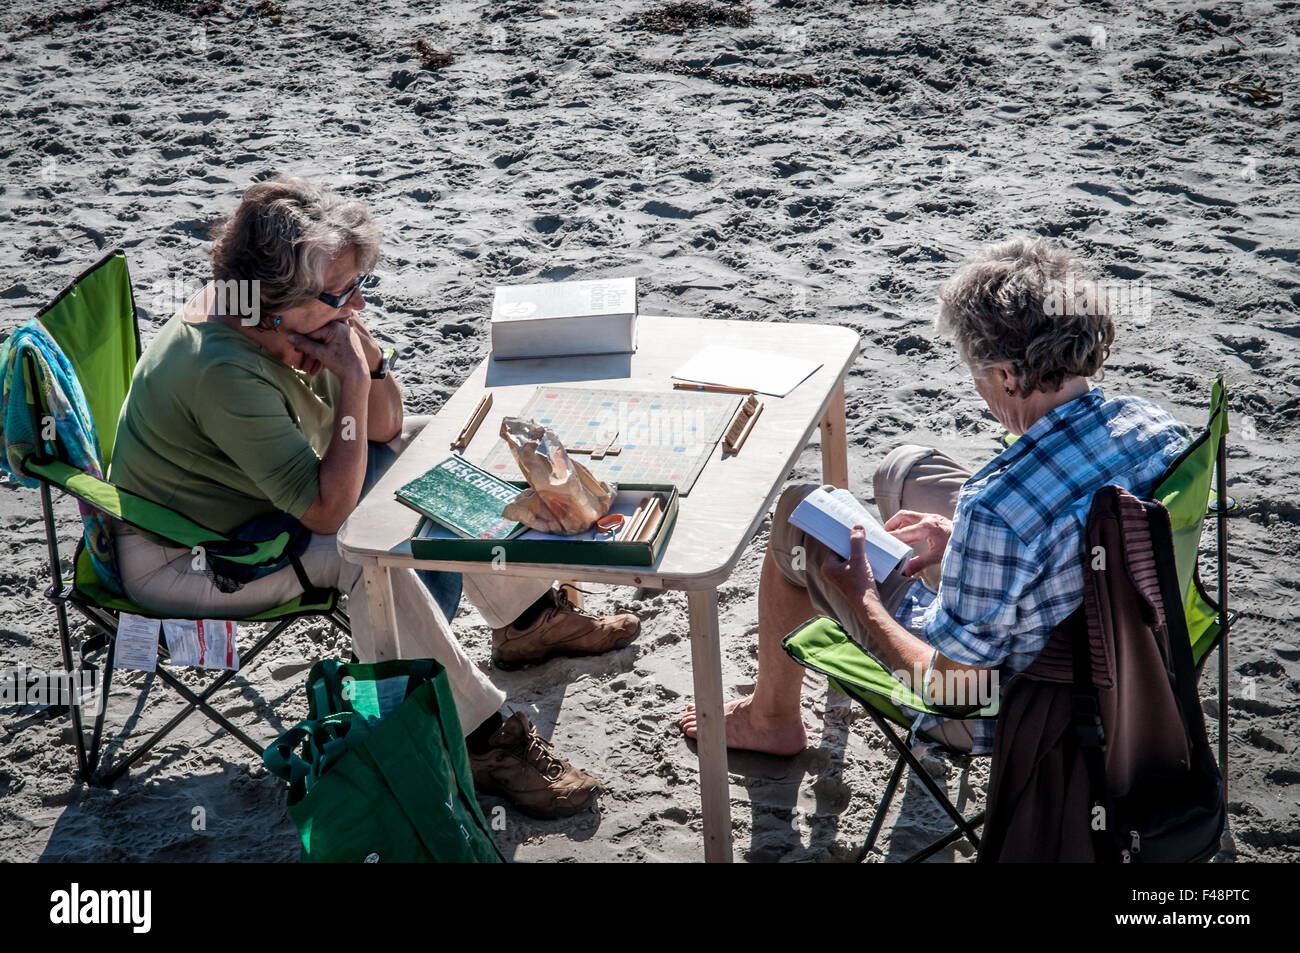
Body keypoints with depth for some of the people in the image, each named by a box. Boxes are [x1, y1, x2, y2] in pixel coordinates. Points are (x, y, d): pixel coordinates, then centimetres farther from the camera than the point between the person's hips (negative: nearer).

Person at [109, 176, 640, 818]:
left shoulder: (288, 324, -10)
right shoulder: (225, 371, -36)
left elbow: (383, 428, 1)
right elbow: (329, 510, -35)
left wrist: (368, 355, -19)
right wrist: (353, 382, -33)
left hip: (250, 493, 10)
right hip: (178, 559, -10)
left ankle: (528, 619, 18)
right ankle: (484, 739, -23)